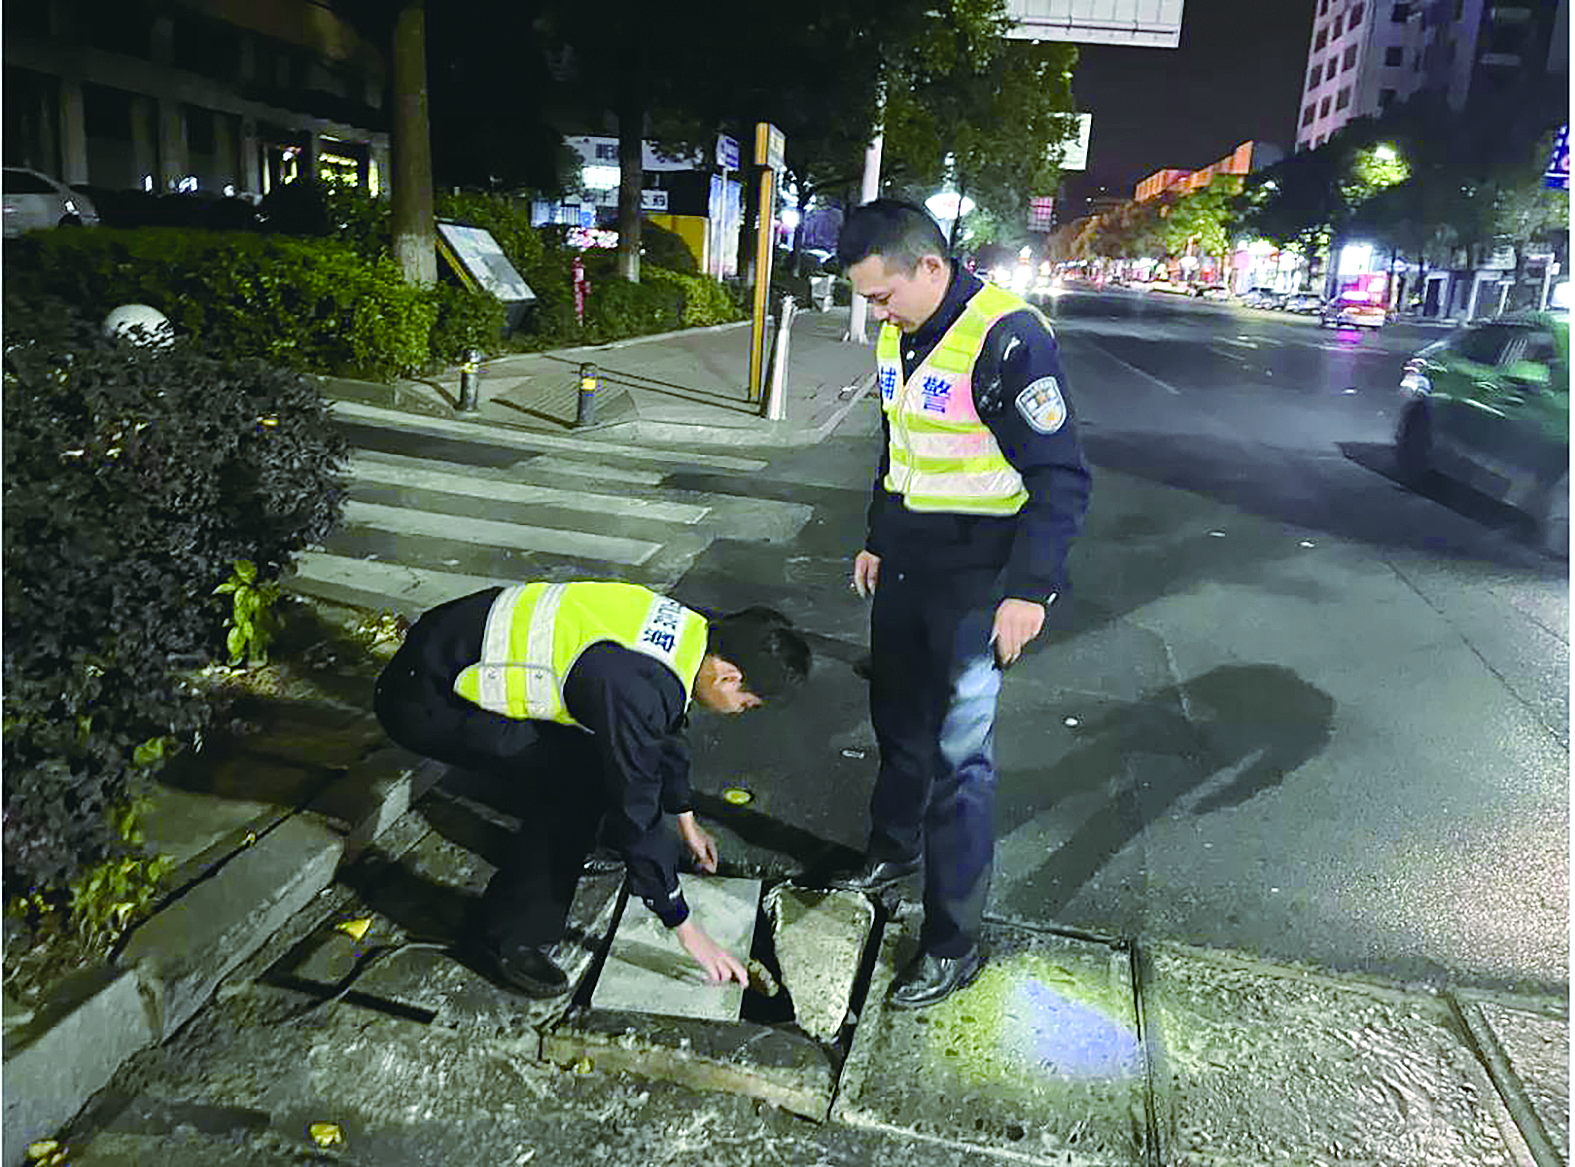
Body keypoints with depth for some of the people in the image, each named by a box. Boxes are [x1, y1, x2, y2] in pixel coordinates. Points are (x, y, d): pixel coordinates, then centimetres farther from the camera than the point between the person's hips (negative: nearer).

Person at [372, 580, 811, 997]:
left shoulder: (687, 630, -1)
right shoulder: (633, 687, -28)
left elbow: (664, 728, 18)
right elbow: (636, 813, -20)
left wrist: (686, 821, 32)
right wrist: (686, 929, -8)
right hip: (423, 697, -9)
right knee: (578, 779, -15)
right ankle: (514, 937, 0)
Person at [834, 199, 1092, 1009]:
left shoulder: (1007, 338, -21)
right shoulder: (897, 336, 6)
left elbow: (1061, 478, -19)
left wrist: (1028, 590, -22)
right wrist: (877, 540, 22)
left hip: (979, 576, -8)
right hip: (906, 562, 8)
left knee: (958, 752, -4)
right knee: (897, 719, 21)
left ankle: (953, 943, 10)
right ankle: (895, 847, 45)